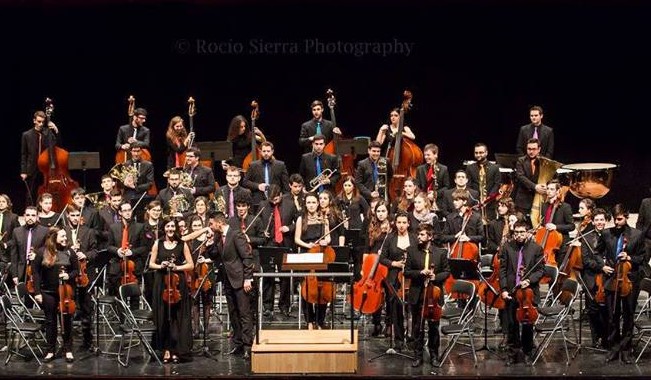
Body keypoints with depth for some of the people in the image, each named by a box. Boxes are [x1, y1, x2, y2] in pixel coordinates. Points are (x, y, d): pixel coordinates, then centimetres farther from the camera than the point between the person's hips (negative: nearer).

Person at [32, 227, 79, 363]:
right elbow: (36, 272, -2)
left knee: (67, 321, 5)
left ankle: (68, 350, 16)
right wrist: (37, 292, -7)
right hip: (48, 293, 0)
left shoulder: (69, 252, 0)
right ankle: (50, 351, 18)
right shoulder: (42, 252, -4)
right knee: (50, 321, 8)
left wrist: (69, 276, -15)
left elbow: (76, 270, 7)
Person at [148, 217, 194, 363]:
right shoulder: (158, 243, 7)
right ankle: (166, 349, 6)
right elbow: (151, 264, 9)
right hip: (161, 284, 1)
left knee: (178, 318, -1)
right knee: (164, 318, 0)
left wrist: (177, 267, -12)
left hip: (178, 284, -1)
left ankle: (177, 350, 4)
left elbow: (191, 265, 3)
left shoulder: (182, 244, 4)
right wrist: (160, 266, -10)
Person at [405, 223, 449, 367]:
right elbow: (406, 272, 1)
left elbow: (446, 272, 4)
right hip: (417, 295, 1)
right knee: (417, 327, 6)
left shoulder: (441, 252, 1)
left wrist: (436, 276, -15)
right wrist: (420, 273, -15)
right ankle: (418, 356, 14)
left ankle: (434, 355, 18)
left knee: (434, 327, 7)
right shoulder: (413, 253, 2)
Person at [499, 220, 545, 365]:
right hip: (511, 292, 1)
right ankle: (513, 353, 16)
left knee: (528, 324, 5)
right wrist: (503, 289, -4)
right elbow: (502, 270, 3)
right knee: (512, 324, 5)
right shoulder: (507, 247, 3)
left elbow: (540, 270, 0)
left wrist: (529, 280, -15)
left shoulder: (536, 248, 0)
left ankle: (527, 352, 21)